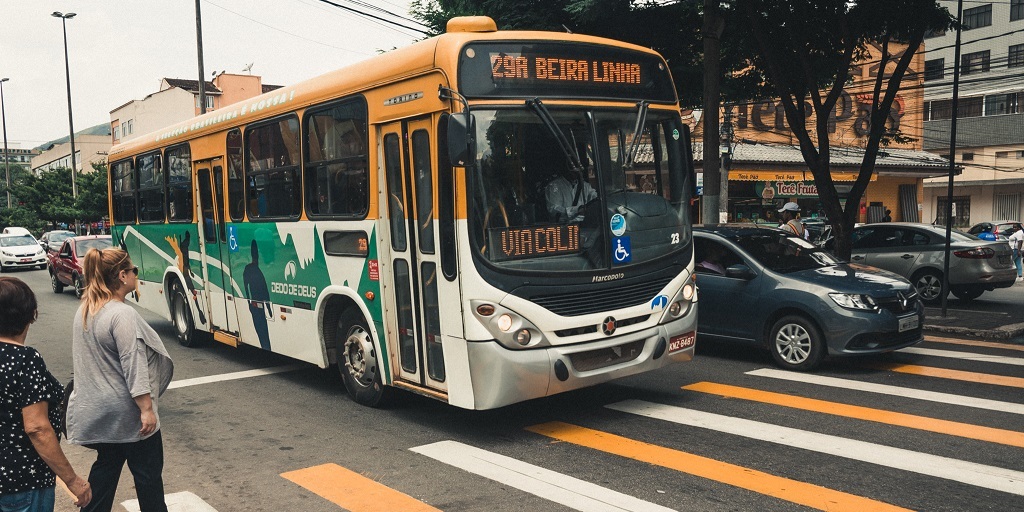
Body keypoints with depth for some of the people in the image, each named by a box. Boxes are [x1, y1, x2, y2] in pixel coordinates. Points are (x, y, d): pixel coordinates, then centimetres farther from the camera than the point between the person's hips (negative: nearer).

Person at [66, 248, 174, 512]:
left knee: (107, 465, 20)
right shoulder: (123, 315, -22)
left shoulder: (83, 311, 6)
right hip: (127, 412, -8)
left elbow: (84, 357, 16)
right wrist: (146, 408, -21)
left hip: (97, 409, 9)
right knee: (148, 471, 5)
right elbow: (133, 366, -24)